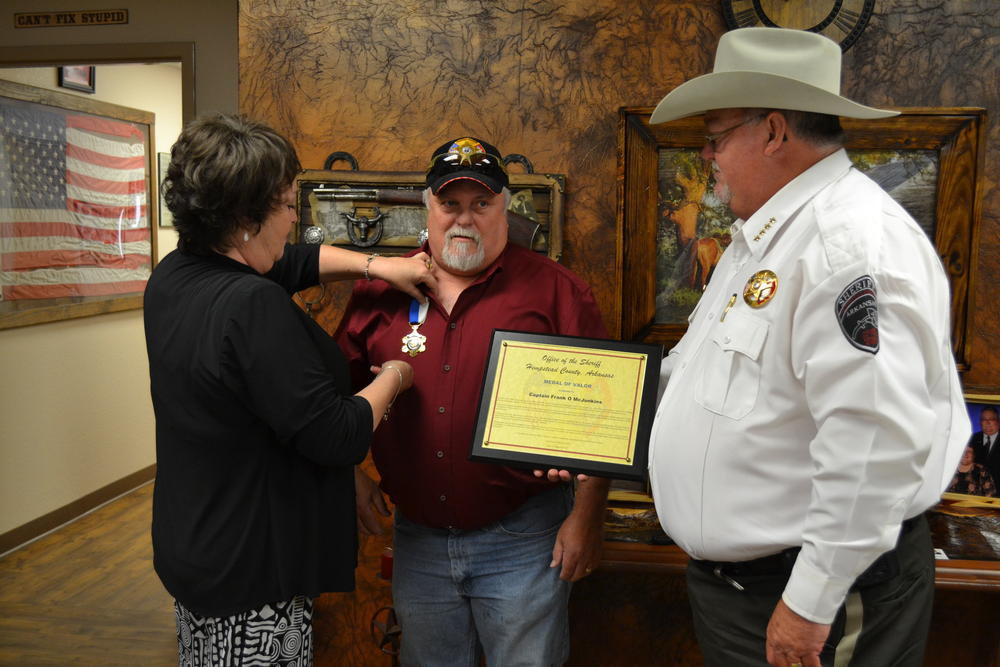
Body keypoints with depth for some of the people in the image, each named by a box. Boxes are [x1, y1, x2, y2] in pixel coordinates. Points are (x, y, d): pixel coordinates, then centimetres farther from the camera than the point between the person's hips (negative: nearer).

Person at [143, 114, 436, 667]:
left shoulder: (172, 275, 1)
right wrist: (392, 379, -8)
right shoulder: (253, 306, -28)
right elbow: (337, 438, -25)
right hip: (251, 579, -9)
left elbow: (294, 261, 17)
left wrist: (377, 265, 12)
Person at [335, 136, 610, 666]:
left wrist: (587, 515, -8)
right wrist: (352, 474, 3)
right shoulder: (382, 290, 3)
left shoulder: (553, 289, -7)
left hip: (521, 541, -3)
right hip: (417, 538, 4)